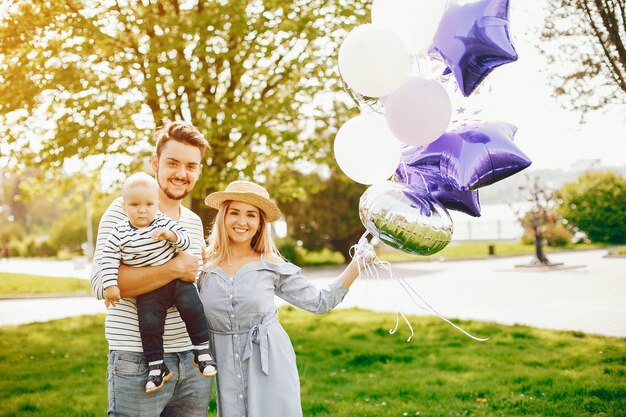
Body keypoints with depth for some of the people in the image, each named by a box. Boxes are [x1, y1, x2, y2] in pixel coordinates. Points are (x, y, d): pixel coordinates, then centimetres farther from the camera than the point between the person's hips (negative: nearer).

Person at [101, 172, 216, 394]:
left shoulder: (164, 223, -3)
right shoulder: (118, 234, -4)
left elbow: (186, 241, -3)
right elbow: (109, 260, -2)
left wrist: (171, 235, -23)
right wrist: (110, 285, -9)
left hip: (176, 279, 0)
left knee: (192, 306, -17)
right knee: (149, 320, -14)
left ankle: (202, 349, -4)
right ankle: (156, 366, -1)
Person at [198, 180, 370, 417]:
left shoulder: (272, 266, 0)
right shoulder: (203, 265, 1)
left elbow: (320, 302, 3)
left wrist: (358, 263, -5)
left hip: (270, 366, -1)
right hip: (227, 370, 1)